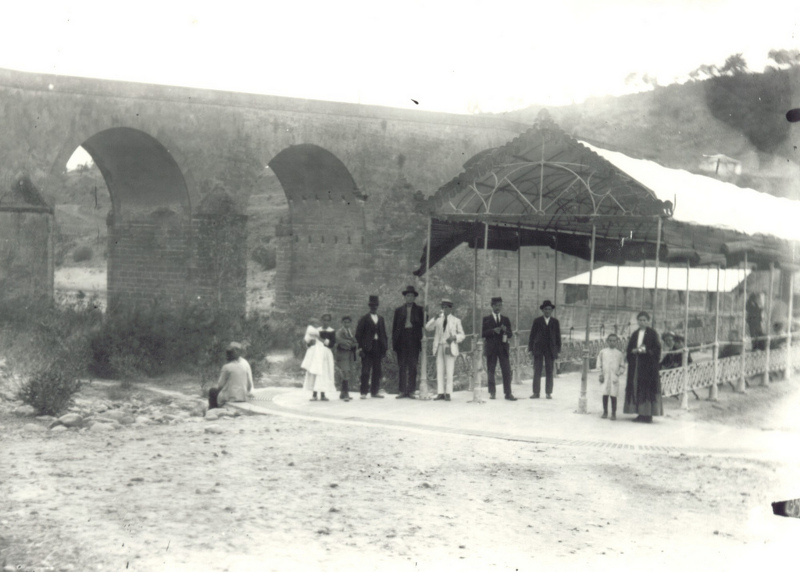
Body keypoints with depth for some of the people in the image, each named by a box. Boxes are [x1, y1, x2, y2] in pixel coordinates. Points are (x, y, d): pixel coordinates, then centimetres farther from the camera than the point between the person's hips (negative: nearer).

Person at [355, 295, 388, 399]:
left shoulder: (381, 319, 15)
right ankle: (364, 392, -5)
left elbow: (384, 334, 16)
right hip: (367, 347, -4)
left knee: (377, 371, 6)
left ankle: (375, 391, 12)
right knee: (365, 371, -6)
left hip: (378, 347, 5)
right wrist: (360, 347, -10)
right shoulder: (364, 319, 2)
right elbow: (358, 334, -2)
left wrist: (385, 347, 7)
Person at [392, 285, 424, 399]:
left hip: (414, 340, -1)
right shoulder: (399, 310, 13)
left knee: (412, 367, -1)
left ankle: (411, 391, 2)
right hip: (402, 341, 1)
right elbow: (394, 327, 11)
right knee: (402, 367, 1)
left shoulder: (419, 310, 10)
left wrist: (421, 338, -13)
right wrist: (394, 342, 2)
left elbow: (423, 324, 4)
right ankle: (401, 391, 3)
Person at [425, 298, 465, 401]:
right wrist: (435, 319, -13)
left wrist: (454, 337, -11)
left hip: (450, 348, -3)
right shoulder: (438, 320, 15)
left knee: (449, 372, -6)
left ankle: (448, 393, -4)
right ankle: (440, 393, 2)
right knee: (439, 371, 0)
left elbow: (461, 335, 10)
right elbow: (428, 327, 2)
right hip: (439, 348, 3)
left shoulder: (456, 321, 10)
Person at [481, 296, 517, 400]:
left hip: (503, 348, 2)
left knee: (507, 371, -4)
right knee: (490, 371, 2)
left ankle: (508, 393, -2)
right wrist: (493, 330, -16)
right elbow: (482, 333, -2)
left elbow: (510, 334, 10)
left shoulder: (506, 319, 14)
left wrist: (505, 330, -11)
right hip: (491, 348, -2)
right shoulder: (486, 319, 6)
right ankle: (492, 393, 10)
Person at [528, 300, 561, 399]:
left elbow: (558, 337, 9)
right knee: (537, 371, -3)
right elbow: (532, 336, 6)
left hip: (550, 350, 1)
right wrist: (530, 349, 0)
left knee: (549, 372, 1)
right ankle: (536, 392, 0)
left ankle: (549, 393, 6)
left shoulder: (555, 322, 9)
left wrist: (558, 350, 3)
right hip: (538, 349, -1)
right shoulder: (537, 321, 7)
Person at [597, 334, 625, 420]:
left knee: (613, 395, -3)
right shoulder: (603, 352, 7)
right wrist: (601, 374, 0)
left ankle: (613, 413, 5)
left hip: (614, 377, -1)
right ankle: (605, 412, 15)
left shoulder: (619, 354, 6)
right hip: (605, 376, 1)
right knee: (605, 394, 1)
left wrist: (618, 373, -5)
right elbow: (599, 364, 9)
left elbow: (622, 367, 9)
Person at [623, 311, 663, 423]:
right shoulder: (635, 334, 15)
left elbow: (657, 349, -5)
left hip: (648, 365, -6)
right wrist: (634, 351, -5)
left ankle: (648, 414, -6)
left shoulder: (652, 333, -1)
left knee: (647, 388, -8)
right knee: (636, 387, 3)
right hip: (636, 366, 6)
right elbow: (629, 349, 15)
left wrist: (645, 351, -17)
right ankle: (641, 413, 10)